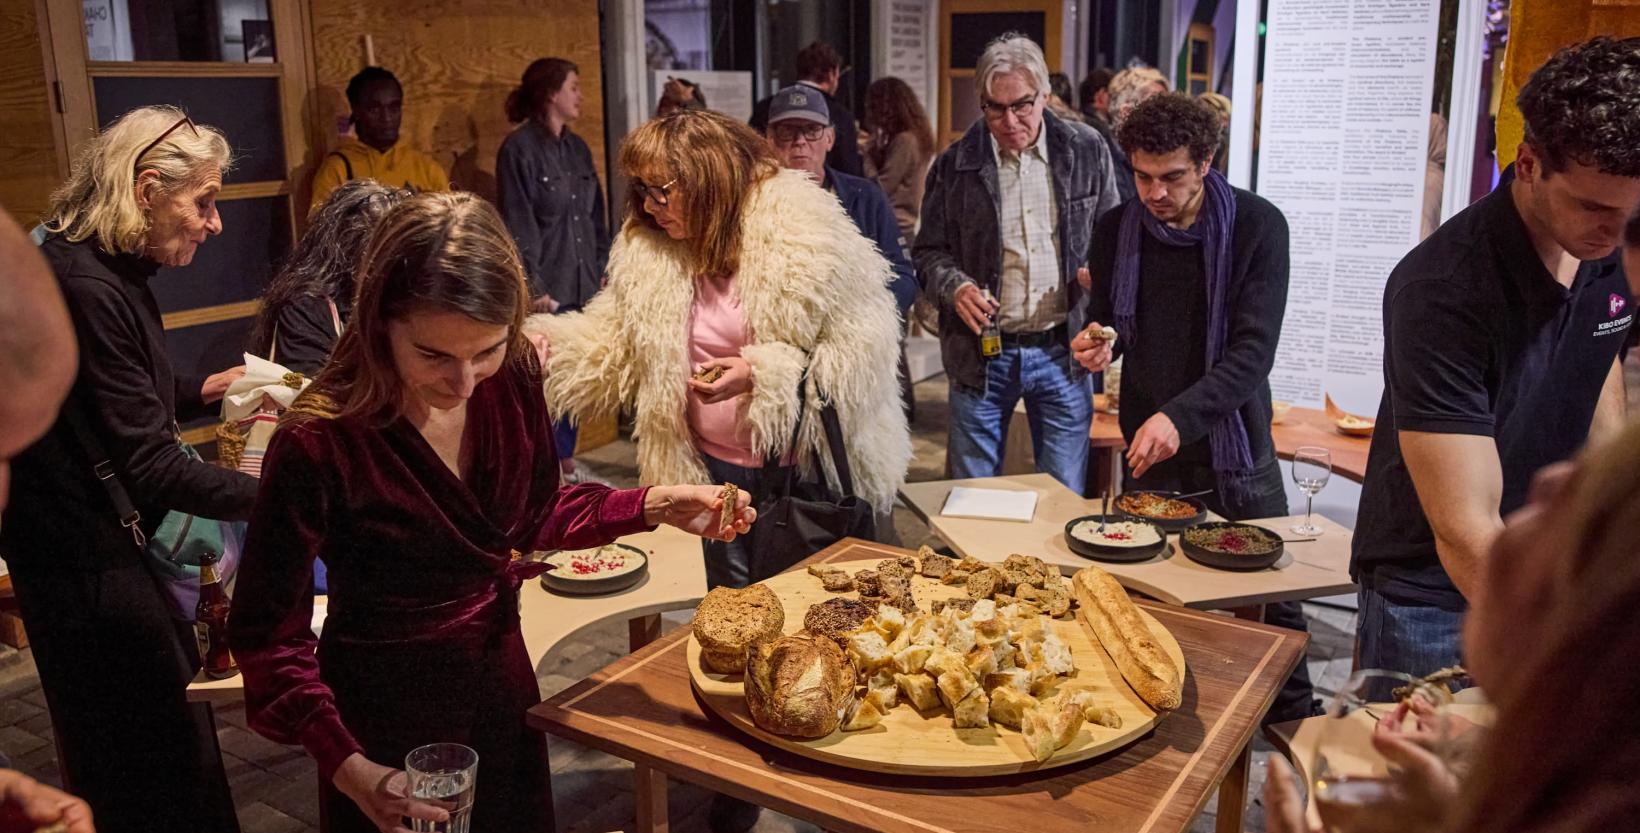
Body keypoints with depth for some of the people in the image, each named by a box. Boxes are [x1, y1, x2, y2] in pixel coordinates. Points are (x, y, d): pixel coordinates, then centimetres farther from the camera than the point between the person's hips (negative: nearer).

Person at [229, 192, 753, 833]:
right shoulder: (319, 443, -27)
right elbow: (268, 634, -18)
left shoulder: (512, 381, -13)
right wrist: (348, 767, -28)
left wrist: (652, 506, -9)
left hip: (502, 685, 5)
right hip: (388, 723, -5)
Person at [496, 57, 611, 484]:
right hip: (547, 286, -7)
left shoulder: (577, 147, 14)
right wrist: (532, 286, -13)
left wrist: (601, 269, 12)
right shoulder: (519, 148, -8)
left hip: (583, 284, 7)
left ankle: (566, 462, 23)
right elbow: (518, 224, -11)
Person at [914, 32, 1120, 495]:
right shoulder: (955, 165, -1)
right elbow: (929, 251, 7)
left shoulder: (1087, 153, 1)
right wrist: (954, 286, -13)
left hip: (1063, 350, 1)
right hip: (981, 353, 0)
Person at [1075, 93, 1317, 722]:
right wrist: (1096, 346, -11)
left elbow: (1254, 351, -18)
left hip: (1235, 445, -2)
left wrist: (1180, 416, -31)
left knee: (1274, 599, 8)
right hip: (1148, 448, 2)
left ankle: (1295, 721, 28)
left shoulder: (1257, 226, -11)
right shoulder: (1115, 230, -1)